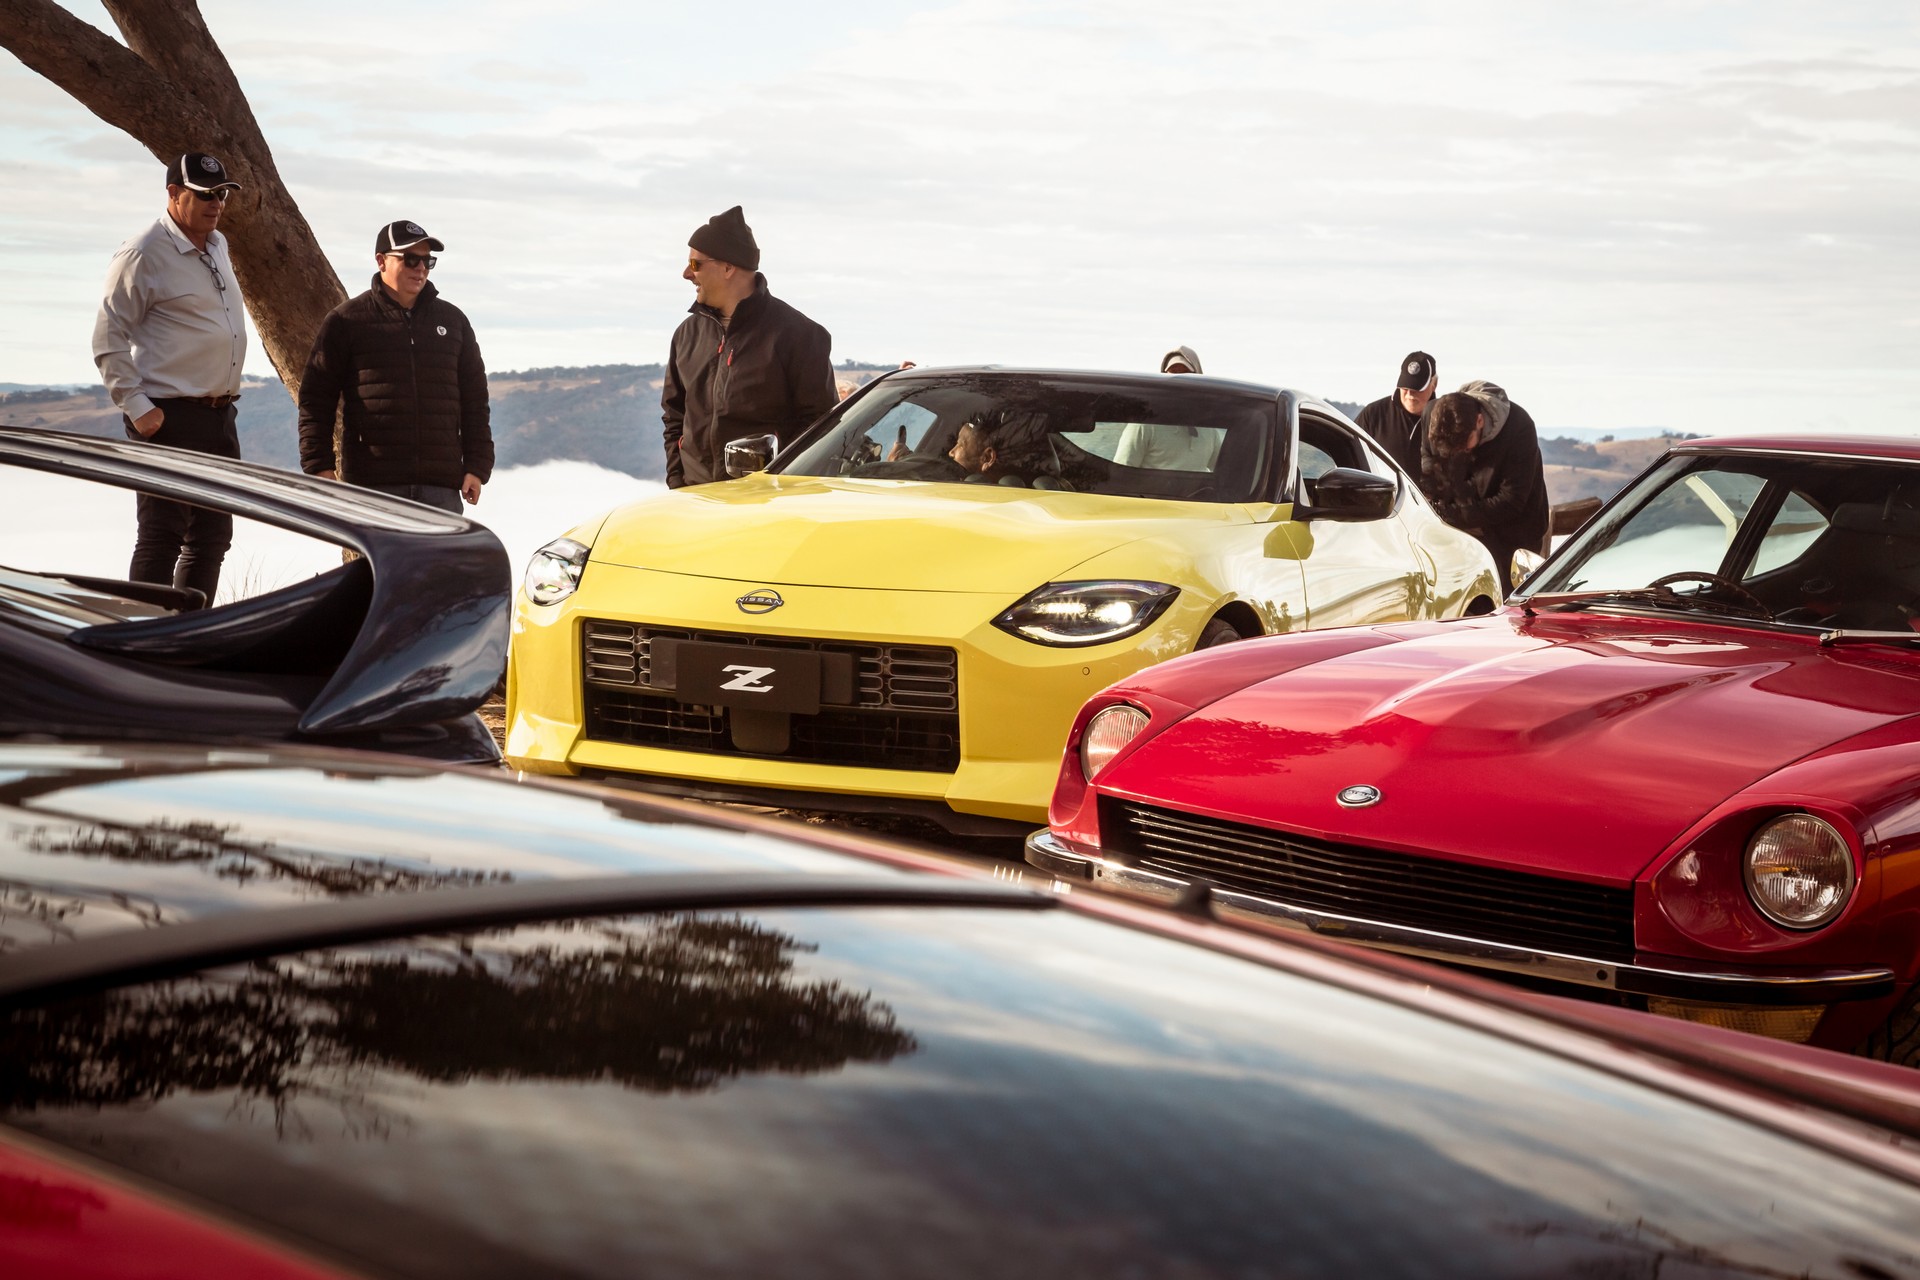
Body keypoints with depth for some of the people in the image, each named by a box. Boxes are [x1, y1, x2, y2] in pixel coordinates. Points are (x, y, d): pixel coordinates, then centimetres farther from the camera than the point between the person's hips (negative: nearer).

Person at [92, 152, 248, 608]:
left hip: (220, 415, 8)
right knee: (162, 537, -8)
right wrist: (137, 407, -16)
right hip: (170, 418, -8)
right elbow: (108, 339, -11)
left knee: (212, 538, 11)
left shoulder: (218, 246, 15)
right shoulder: (144, 254, -10)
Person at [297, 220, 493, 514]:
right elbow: (316, 399, 4)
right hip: (371, 483, -3)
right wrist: (319, 466, -4)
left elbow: (475, 400, 16)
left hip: (440, 485, 3)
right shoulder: (347, 321, 4)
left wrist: (477, 467, 8)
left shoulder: (452, 321, 15)